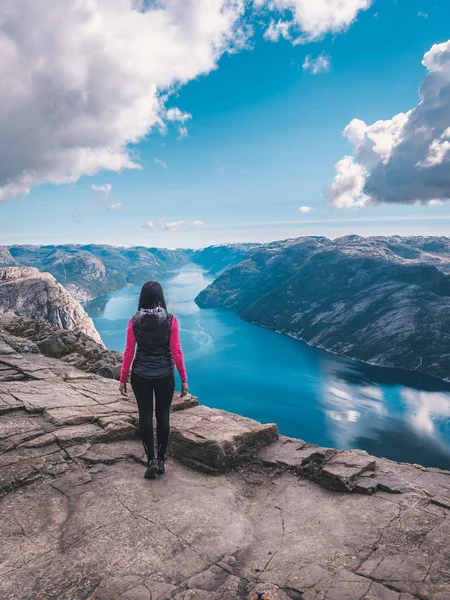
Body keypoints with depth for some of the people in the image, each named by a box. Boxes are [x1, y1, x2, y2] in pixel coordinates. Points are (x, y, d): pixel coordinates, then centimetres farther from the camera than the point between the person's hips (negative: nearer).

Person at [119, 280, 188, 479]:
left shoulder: (134, 321, -7)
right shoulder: (170, 320, -10)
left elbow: (129, 352, -4)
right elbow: (176, 352, -9)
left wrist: (123, 379, 6)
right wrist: (184, 379, -1)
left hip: (141, 375, 1)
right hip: (165, 376, 0)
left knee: (145, 416, 11)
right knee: (163, 415, 12)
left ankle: (151, 460, 7)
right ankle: (161, 460, 20)